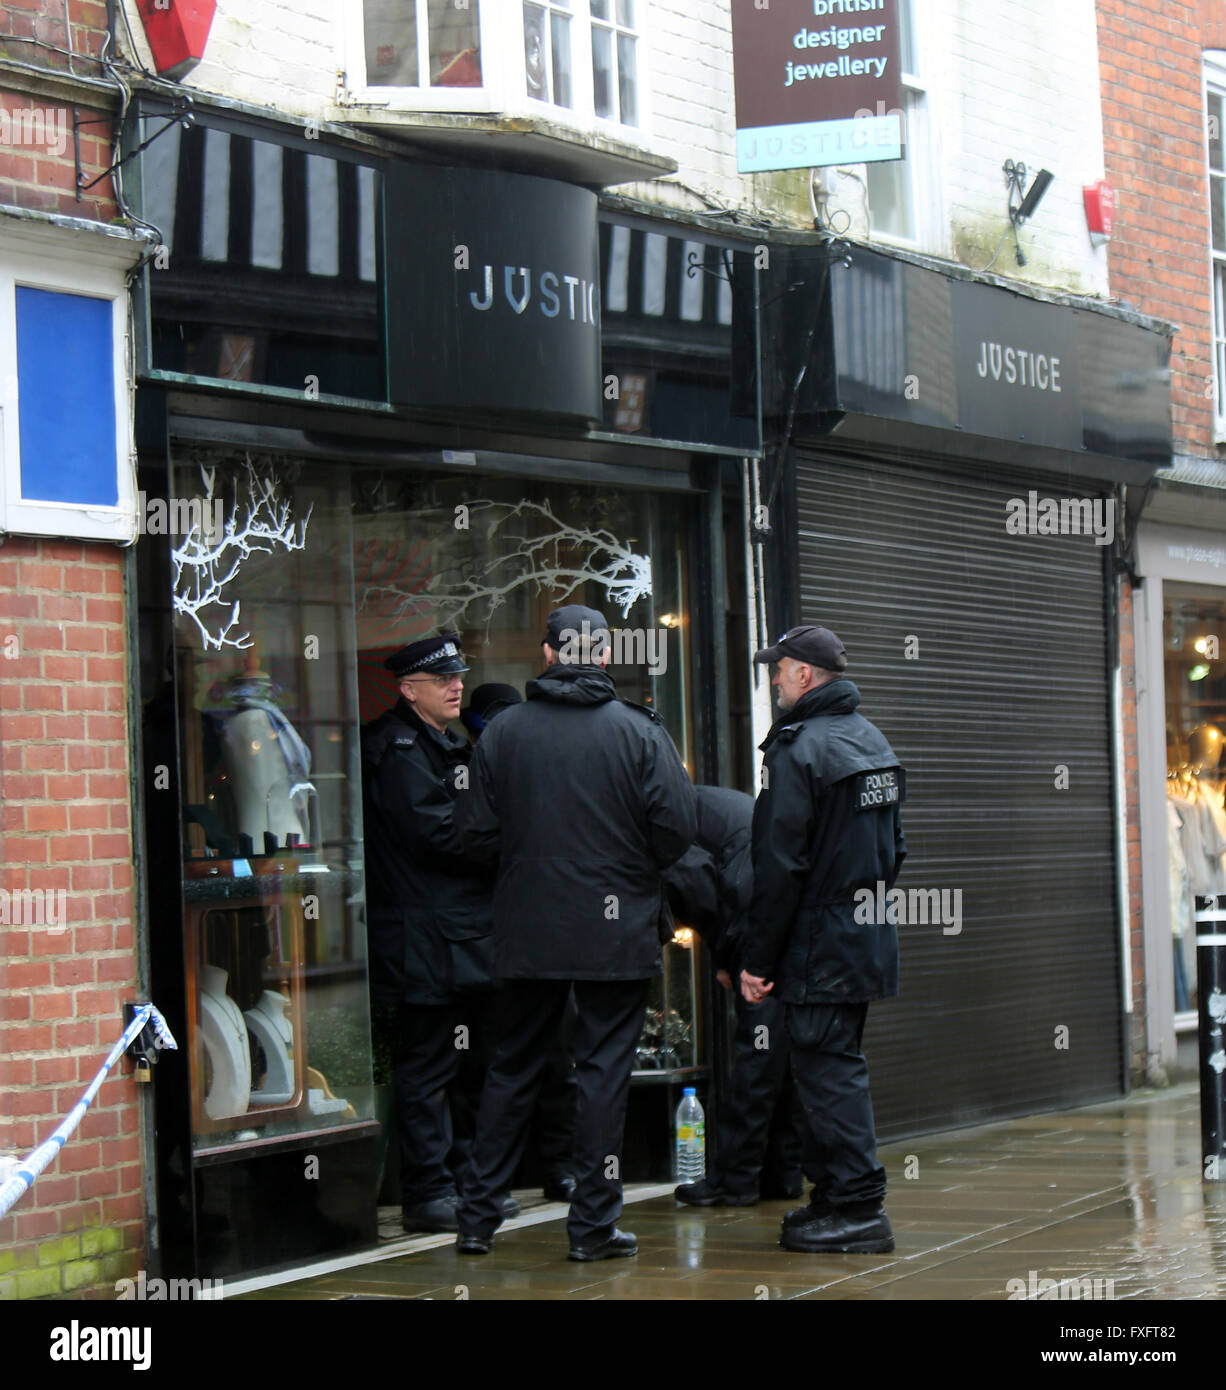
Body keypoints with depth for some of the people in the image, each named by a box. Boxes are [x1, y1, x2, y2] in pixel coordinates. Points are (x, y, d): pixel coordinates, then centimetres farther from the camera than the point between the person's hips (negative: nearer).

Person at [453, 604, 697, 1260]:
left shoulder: (504, 730, -1)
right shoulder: (639, 731, -7)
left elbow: (476, 832, -1)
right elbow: (676, 829, -10)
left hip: (527, 933, 3)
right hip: (616, 931, -2)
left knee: (512, 1067, 13)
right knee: (604, 1069, 4)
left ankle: (476, 1216, 14)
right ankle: (594, 1223, 5)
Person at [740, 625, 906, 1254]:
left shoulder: (798, 748, -15)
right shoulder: (872, 740, 14)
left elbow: (779, 866, -17)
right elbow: (894, 848, 21)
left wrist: (757, 959, -12)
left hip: (819, 941, -9)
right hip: (872, 936, 9)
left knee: (827, 1068, -5)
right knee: (837, 1065, 15)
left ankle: (858, 1208, -6)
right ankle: (835, 1198, 20)